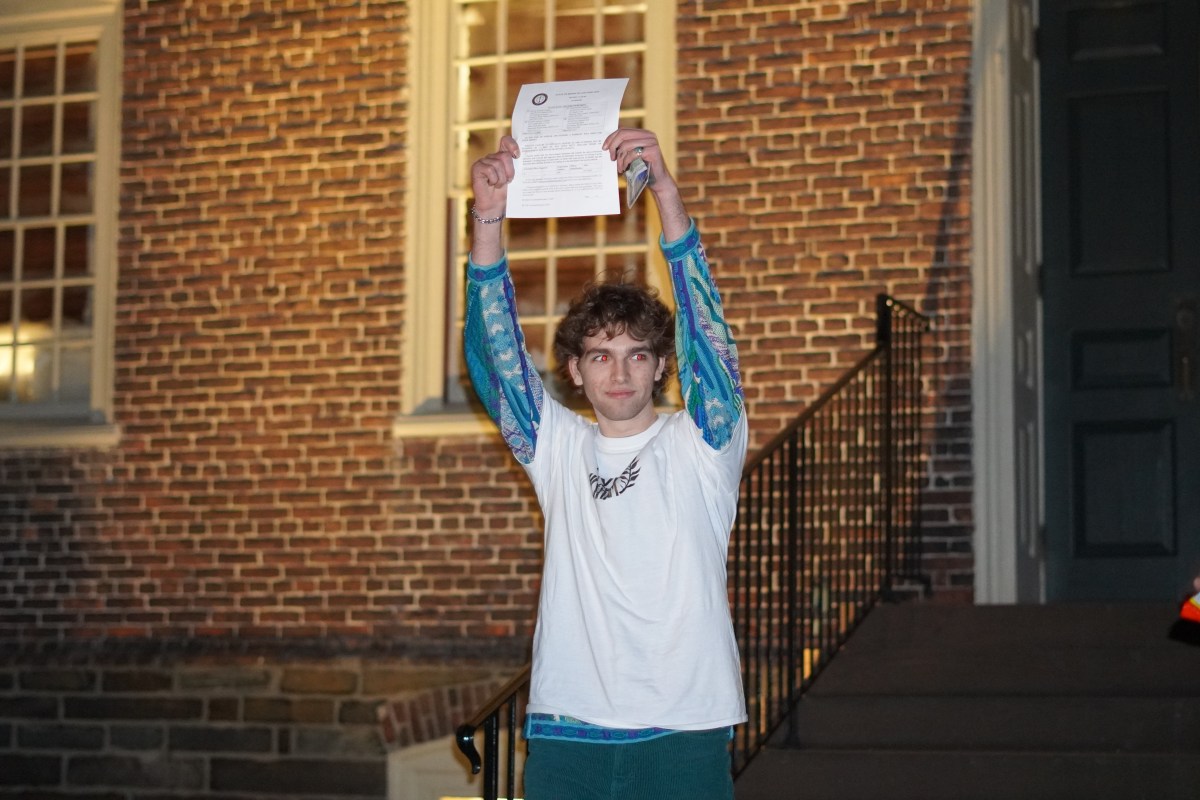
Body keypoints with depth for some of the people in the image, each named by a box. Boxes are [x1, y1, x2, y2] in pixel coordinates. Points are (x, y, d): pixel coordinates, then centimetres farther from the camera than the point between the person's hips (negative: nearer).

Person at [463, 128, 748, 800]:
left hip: (683, 727, -2)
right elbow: (496, 348, 1)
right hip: (567, 728, 2)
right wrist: (488, 219, -13)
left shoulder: (699, 444, 4)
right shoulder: (558, 447, 12)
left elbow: (706, 327, -9)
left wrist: (666, 192, -20)